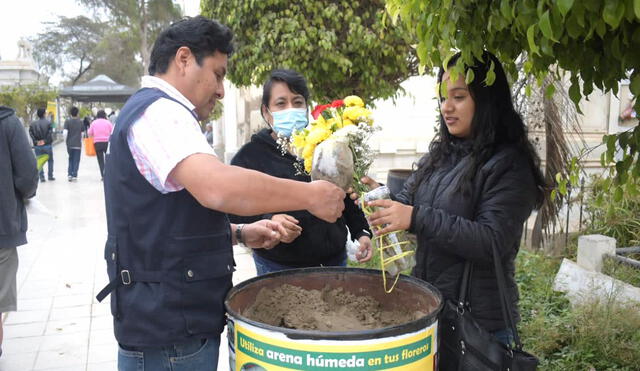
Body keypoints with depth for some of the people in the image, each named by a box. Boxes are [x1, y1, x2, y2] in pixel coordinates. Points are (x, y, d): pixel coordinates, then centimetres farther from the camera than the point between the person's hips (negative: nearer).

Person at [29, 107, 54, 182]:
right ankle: (50, 176, 12)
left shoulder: (33, 124, 4)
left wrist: (36, 141, -7)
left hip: (38, 146, 2)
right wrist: (45, 141, -8)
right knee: (50, 160, 12)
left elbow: (31, 133, -5)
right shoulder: (48, 123, -6)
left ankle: (41, 177, 3)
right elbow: (50, 133, -14)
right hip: (47, 145, -2)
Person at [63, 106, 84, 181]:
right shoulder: (80, 122, 1)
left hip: (70, 144, 1)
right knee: (76, 160, 4)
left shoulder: (67, 121, -3)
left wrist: (66, 142, 1)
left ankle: (70, 174, 5)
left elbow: (65, 132, -11)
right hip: (78, 144, 0)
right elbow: (82, 133, 4)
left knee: (70, 159, 14)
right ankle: (74, 175, 3)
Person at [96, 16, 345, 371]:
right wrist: (310, 195, -22)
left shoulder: (158, 113, 17)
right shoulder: (158, 110, -16)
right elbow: (218, 186, -34)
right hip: (169, 332, -10)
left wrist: (239, 233, 12)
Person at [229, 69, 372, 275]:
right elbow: (235, 214, -9)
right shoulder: (249, 156, -4)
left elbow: (348, 195, 18)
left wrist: (361, 232, 9)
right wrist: (268, 222, -25)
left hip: (335, 258, 4)